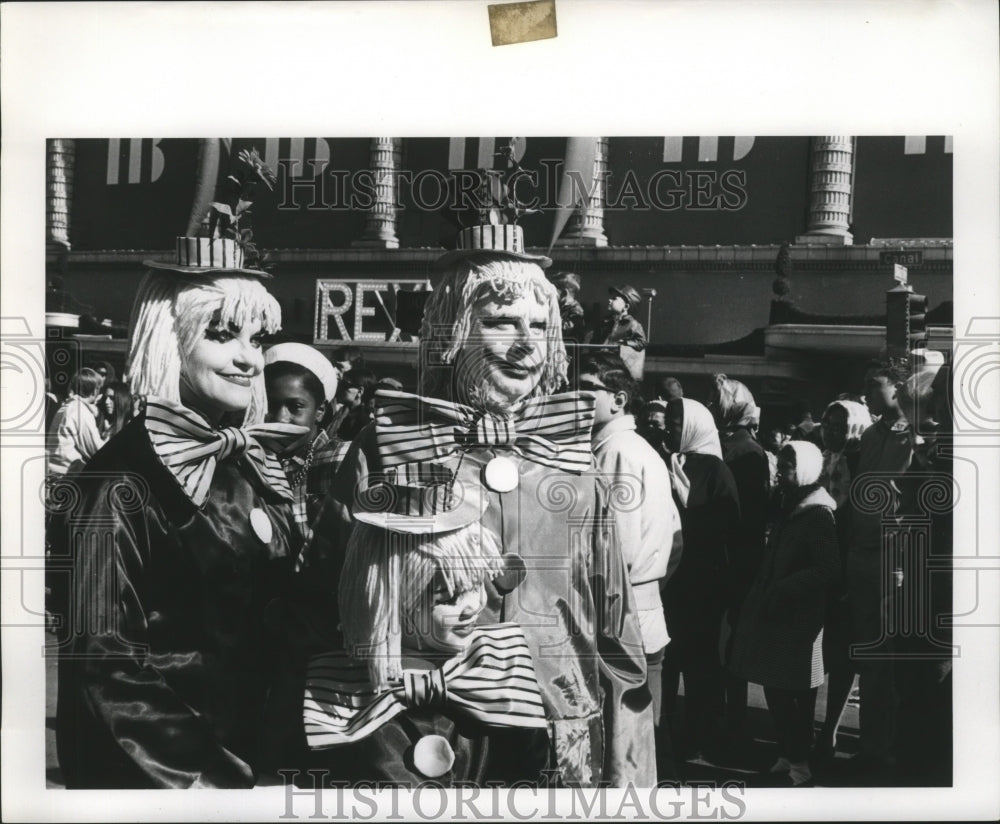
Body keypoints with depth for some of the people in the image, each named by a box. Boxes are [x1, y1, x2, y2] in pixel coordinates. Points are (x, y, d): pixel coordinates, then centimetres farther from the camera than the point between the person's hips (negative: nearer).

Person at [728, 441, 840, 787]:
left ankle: (799, 764, 10)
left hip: (799, 618, -8)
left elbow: (828, 569, -20)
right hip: (776, 615, 8)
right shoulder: (789, 509, 12)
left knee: (794, 692, 0)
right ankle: (787, 755, 22)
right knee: (776, 687, 11)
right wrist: (764, 593, 8)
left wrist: (783, 590, -20)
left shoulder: (817, 515, -13)